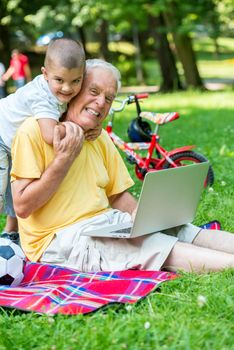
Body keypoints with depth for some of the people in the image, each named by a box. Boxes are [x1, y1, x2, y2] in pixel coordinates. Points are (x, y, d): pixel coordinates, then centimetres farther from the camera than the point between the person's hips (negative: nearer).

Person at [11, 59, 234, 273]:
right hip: (60, 238, -7)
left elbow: (118, 195, 15)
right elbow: (22, 207, -15)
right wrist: (64, 158, -17)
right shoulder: (36, 130, -10)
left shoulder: (101, 138, 13)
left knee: (180, 230, -13)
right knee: (162, 247, -26)